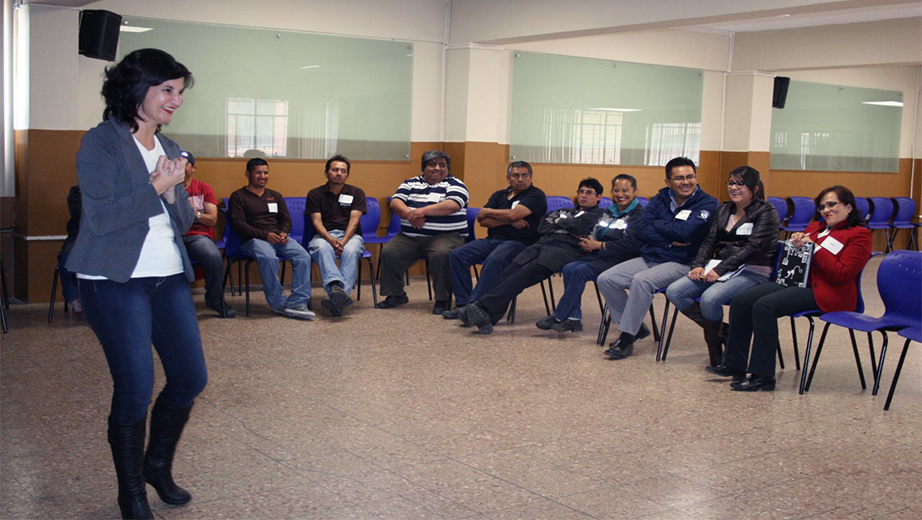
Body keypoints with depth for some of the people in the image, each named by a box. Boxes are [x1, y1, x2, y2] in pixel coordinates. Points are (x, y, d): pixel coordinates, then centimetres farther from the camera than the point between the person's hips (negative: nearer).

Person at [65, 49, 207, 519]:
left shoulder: (168, 148, 14)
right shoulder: (100, 143, -7)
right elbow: (100, 217, -17)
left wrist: (173, 191, -6)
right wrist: (155, 188, -14)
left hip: (169, 278, 7)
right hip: (116, 281, -7)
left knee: (190, 377, 6)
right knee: (135, 390, -5)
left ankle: (158, 465, 30)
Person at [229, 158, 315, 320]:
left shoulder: (275, 196, 26)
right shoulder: (238, 196, 9)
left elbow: (286, 219, 20)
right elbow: (238, 223, -4)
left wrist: (284, 233, -6)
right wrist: (265, 235, -17)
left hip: (279, 237, 4)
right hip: (253, 238, -4)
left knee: (303, 257, -26)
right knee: (268, 258, -38)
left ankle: (298, 302, -28)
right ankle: (278, 303, -24)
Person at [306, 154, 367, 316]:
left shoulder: (356, 193, 11)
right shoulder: (315, 194, 11)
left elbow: (354, 220, -2)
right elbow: (317, 222, -1)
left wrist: (343, 241, -20)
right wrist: (331, 240, -21)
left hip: (350, 235, 0)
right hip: (324, 235, 0)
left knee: (350, 251, -35)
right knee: (322, 248, -36)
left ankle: (337, 297, -51)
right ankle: (336, 288, -59)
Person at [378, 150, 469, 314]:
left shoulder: (455, 184, 3)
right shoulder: (411, 183, 17)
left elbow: (452, 205, -16)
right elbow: (395, 202, 4)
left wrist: (423, 211, -23)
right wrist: (410, 214, -18)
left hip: (445, 236, -4)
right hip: (409, 237, 4)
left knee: (441, 254, -35)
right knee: (388, 252, -16)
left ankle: (443, 300, -19)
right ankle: (395, 295, 3)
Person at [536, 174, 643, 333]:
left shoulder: (638, 214, -8)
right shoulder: (611, 212, 19)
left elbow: (630, 244, -20)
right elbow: (595, 232, 20)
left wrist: (599, 245, -15)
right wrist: (589, 242, -6)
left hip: (621, 260, -8)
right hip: (601, 256, 8)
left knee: (581, 271, -25)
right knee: (569, 268, -15)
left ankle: (558, 317, -16)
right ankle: (574, 318, -15)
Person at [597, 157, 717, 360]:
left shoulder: (707, 204, -6)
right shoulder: (661, 199, 10)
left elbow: (684, 231, -22)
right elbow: (640, 229, -2)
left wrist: (657, 224, -6)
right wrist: (670, 241, -14)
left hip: (680, 264, -6)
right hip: (649, 258, 6)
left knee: (641, 281, -34)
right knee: (605, 279, -9)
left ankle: (626, 339, -22)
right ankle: (636, 327, 5)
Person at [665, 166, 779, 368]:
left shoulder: (766, 213, -3)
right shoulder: (724, 210, 17)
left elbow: (752, 247, -15)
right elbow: (710, 240, 12)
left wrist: (720, 269, -22)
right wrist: (699, 264, -7)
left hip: (751, 272, -7)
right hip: (719, 267, 7)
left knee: (709, 298, -34)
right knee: (674, 291, -14)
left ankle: (714, 341, -7)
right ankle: (721, 330, -3)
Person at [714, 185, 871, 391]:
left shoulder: (859, 235, -2)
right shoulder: (816, 226, 21)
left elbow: (842, 274, -14)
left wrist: (815, 247, -15)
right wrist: (796, 242, 6)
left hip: (826, 293, -8)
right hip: (797, 282, 8)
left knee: (764, 306, -28)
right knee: (741, 301, -11)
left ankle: (763, 376, -23)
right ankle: (734, 365, -5)